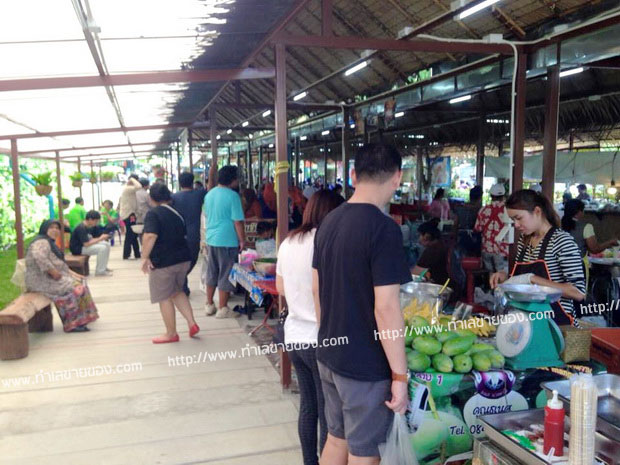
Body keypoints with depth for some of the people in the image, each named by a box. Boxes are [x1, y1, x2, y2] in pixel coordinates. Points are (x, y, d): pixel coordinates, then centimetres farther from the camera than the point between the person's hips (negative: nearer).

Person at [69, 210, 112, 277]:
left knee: (107, 244, 4)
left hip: (83, 245, 10)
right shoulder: (81, 228, -24)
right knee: (102, 248, -24)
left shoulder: (87, 226, 7)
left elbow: (89, 239, 9)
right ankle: (100, 271, -15)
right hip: (78, 249, -10)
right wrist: (99, 239, -21)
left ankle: (103, 267, 11)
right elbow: (86, 244, -29)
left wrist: (101, 238, -5)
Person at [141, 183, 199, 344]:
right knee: (178, 291, 23)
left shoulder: (153, 214, -12)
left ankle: (171, 333, 14)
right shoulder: (177, 212, 10)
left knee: (165, 298, 5)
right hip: (183, 258, 7)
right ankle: (192, 323, 12)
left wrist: (145, 257, -21)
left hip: (163, 262, -7)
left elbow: (150, 236, -26)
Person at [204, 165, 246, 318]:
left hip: (211, 239, 7)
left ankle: (209, 305, 25)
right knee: (225, 275, 2)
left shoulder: (209, 194, 8)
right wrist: (242, 240, -8)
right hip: (227, 241, -7)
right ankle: (223, 309, 9)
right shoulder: (232, 196, -15)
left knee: (212, 273, 17)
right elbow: (237, 221, -16)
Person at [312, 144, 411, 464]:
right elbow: (386, 308, -23)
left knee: (336, 439, 22)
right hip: (366, 366, -7)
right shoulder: (383, 228, -20)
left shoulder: (328, 222, 3)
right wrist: (400, 375, -15)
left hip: (329, 356, 7)